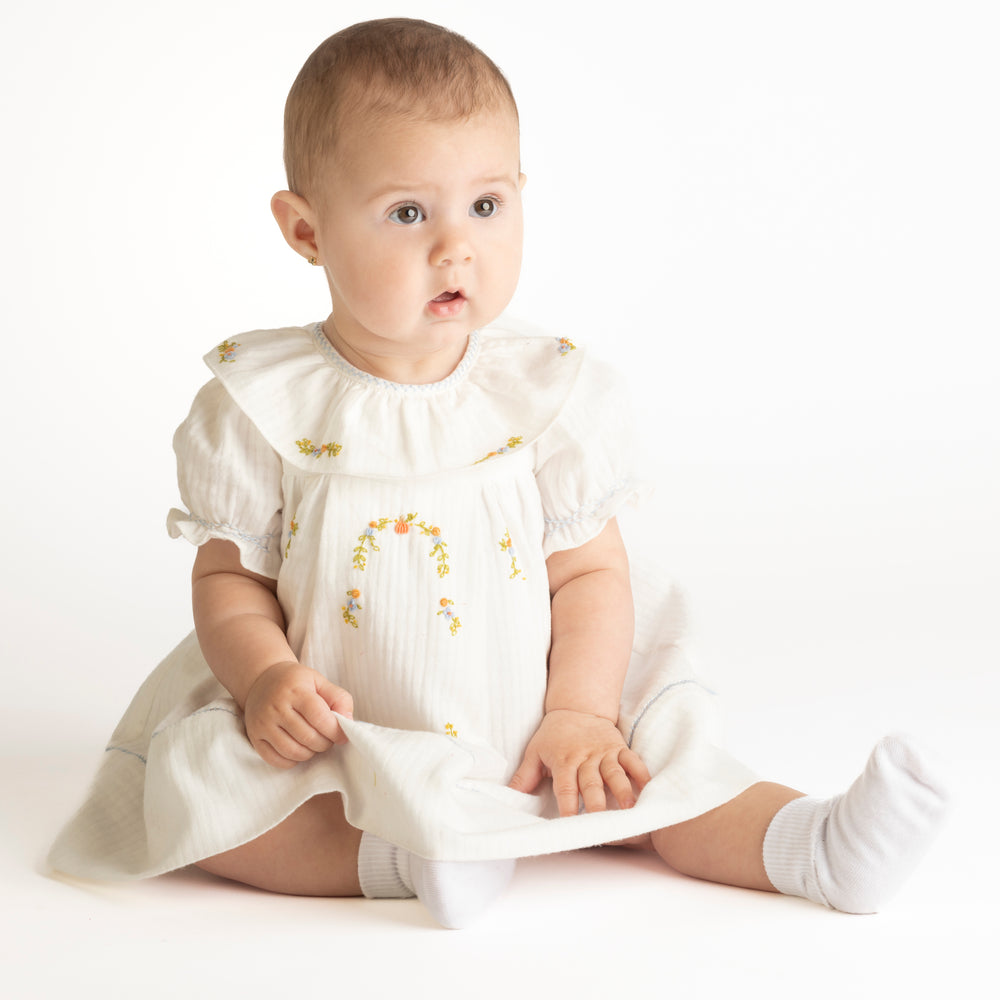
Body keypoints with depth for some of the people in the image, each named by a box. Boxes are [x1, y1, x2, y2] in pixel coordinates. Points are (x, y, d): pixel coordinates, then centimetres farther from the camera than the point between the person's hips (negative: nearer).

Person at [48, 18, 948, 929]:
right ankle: (395, 859, -29)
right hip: (333, 754, -1)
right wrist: (265, 676, -21)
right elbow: (230, 575, -1)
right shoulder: (264, 406, -9)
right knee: (190, 788, -24)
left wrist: (581, 714, -14)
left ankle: (805, 844, -9)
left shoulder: (549, 393, -6)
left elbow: (589, 570, -2)